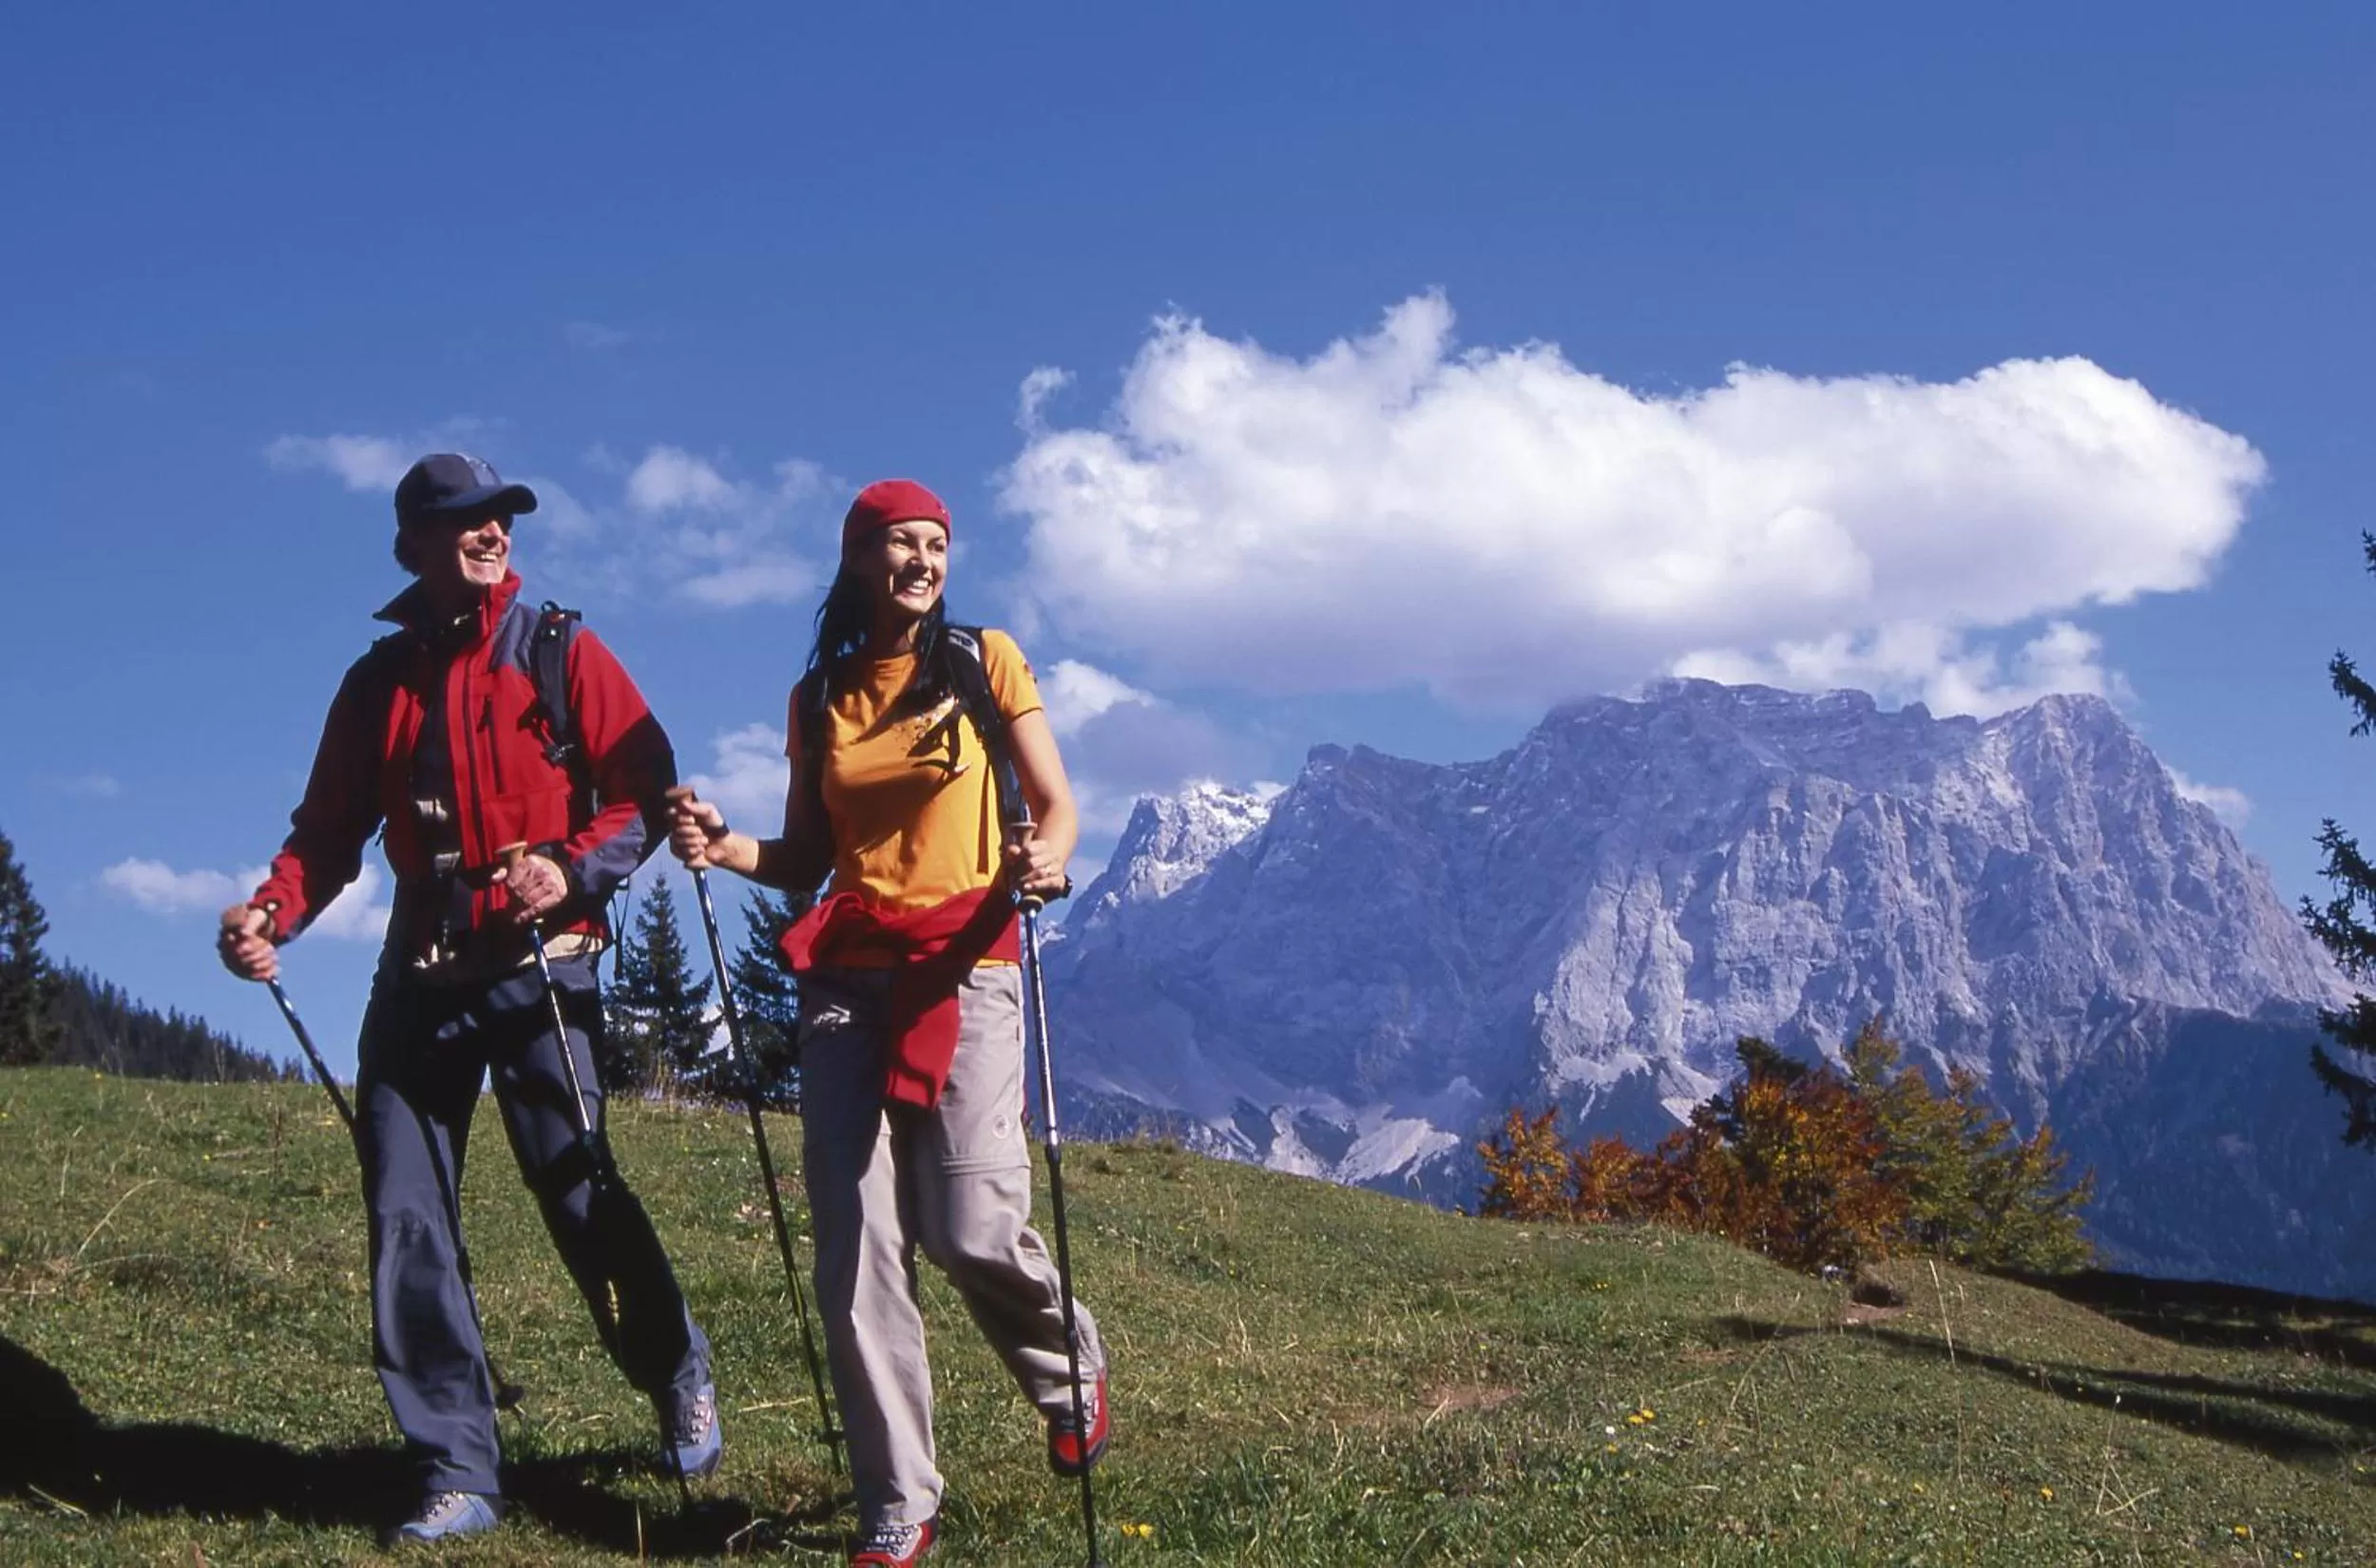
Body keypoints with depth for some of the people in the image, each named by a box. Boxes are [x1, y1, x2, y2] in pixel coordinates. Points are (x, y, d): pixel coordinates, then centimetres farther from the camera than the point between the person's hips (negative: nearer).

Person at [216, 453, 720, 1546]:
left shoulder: (559, 650, 3)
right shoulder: (379, 678, 12)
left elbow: (647, 789, -2)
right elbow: (330, 830, 11)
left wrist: (575, 870, -19)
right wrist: (273, 910, -8)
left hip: (541, 965, -3)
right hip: (420, 973, 4)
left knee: (578, 1191, -6)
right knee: (406, 1219, -2)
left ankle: (680, 1382, 20)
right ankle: (456, 1473, 5)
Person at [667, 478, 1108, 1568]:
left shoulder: (985, 661, 6)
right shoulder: (819, 698, 14)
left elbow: (1056, 804, 5)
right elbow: (805, 860, 17)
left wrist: (1046, 857, -17)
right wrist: (724, 846, -3)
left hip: (965, 971, -3)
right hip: (846, 978, 3)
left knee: (972, 1229, -14)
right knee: (856, 1250, -5)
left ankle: (1072, 1375, 19)